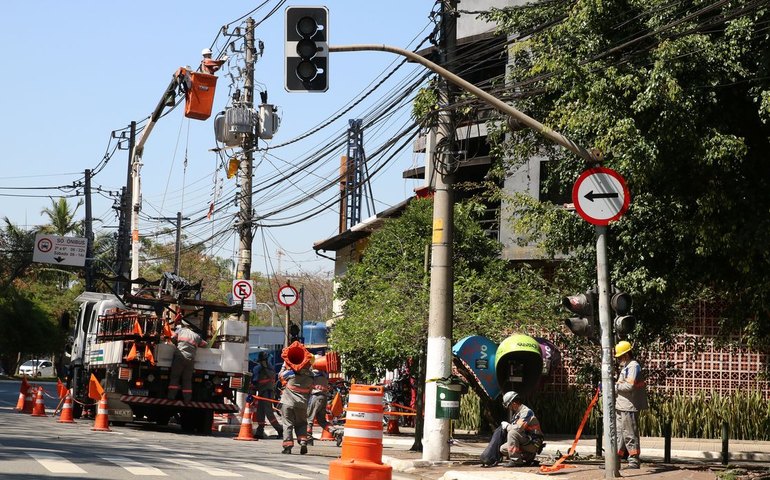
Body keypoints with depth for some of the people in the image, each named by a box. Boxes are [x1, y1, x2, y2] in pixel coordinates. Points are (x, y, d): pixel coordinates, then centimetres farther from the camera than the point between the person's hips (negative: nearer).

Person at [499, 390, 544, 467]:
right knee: (503, 449, 4)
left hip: (533, 443, -10)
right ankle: (528, 458, 8)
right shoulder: (516, 413, 14)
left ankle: (515, 460, -23)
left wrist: (507, 426, -10)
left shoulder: (526, 412, -17)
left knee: (512, 433, -28)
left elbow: (518, 428, -27)